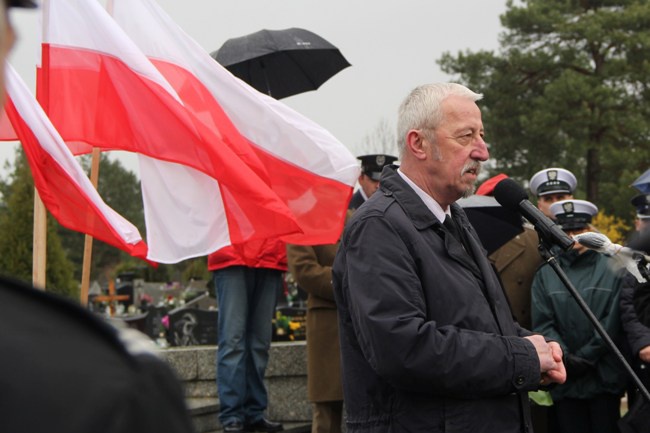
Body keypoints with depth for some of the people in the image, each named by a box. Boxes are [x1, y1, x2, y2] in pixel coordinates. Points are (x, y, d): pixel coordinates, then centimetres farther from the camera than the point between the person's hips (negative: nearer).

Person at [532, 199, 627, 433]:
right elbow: (542, 324, 0)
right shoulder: (545, 274, 5)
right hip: (565, 380, 1)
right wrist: (566, 358, -13)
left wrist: (586, 357, -8)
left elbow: (613, 322, -3)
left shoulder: (611, 269, 1)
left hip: (605, 378, -1)